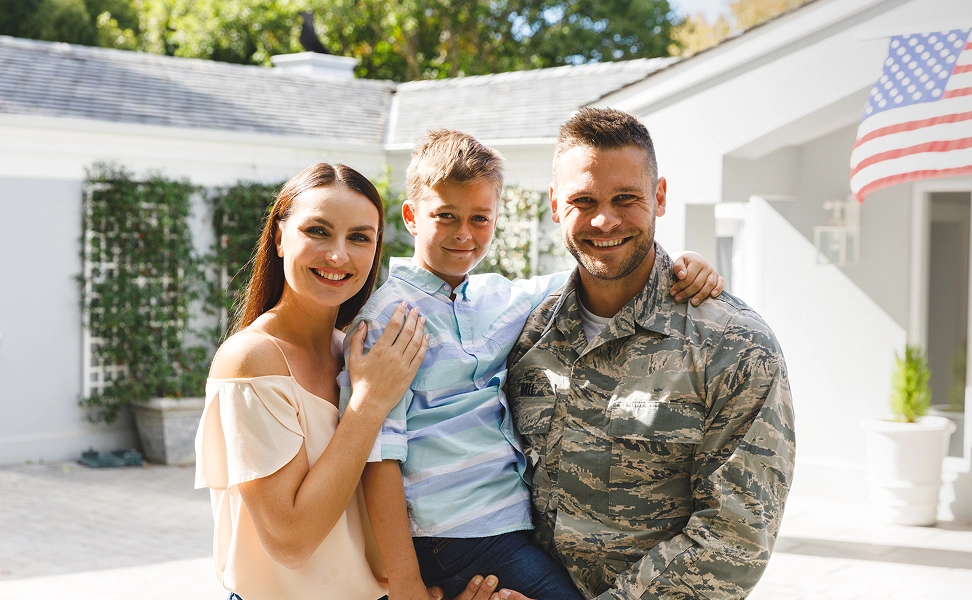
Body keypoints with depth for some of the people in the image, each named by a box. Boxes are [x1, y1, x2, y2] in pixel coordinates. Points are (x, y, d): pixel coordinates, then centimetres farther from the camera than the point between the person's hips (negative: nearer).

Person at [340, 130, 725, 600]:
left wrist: (679, 264, 0)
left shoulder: (498, 298, 11)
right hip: (457, 539, -7)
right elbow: (378, 455, -13)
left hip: (512, 522, 7)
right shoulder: (389, 314, -8)